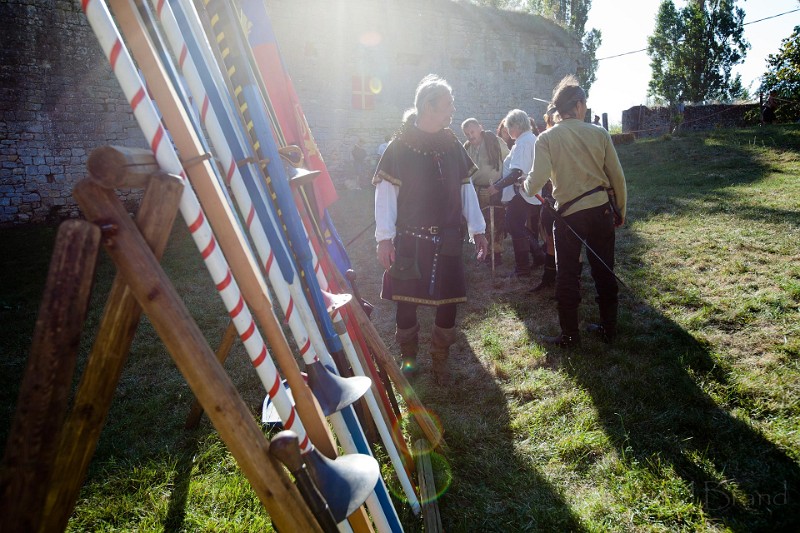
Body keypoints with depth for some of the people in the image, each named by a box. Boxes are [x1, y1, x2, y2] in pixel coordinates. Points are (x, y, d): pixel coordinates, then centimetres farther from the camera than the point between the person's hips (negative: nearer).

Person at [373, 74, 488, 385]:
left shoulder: (452, 145, 7)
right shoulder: (400, 147, -6)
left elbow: (466, 189, 11)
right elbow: (385, 193, -7)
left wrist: (477, 229, 8)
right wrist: (384, 237, -13)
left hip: (447, 240, 4)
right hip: (409, 240, -3)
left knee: (449, 300, 5)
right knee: (406, 301, 5)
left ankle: (440, 360, 24)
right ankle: (408, 357, 28)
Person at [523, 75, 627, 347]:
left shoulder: (547, 138, -7)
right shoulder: (599, 133, -1)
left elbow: (537, 181, -15)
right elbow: (617, 177, 3)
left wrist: (526, 183, 9)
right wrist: (621, 210, 15)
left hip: (569, 214, -2)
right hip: (602, 210, 3)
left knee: (568, 276, 7)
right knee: (604, 271, 14)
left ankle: (569, 335, 15)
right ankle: (608, 328, 25)